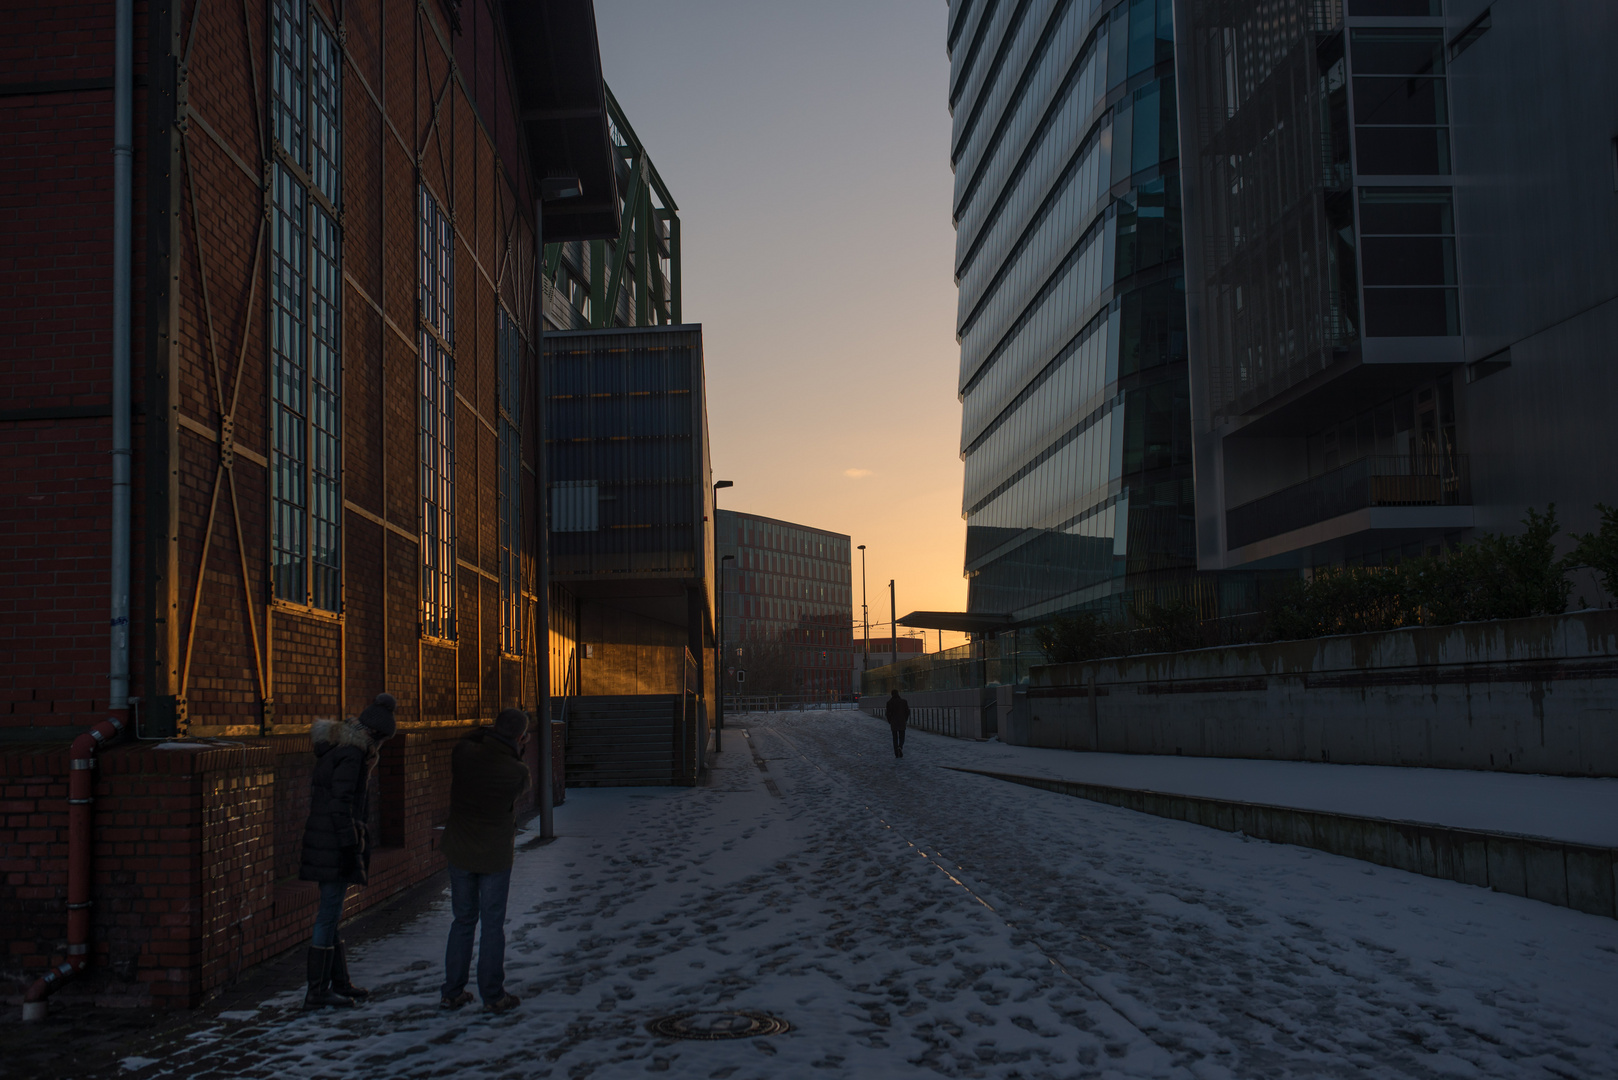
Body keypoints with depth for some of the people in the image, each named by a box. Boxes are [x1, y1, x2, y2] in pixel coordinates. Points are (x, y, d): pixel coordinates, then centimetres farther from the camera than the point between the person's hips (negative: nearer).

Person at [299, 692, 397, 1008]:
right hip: (337, 843, -10)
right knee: (329, 915, -3)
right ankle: (317, 991, 3)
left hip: (322, 839, 10)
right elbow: (340, 807, -21)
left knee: (331, 913, 15)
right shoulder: (351, 756, -16)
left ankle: (340, 983, 25)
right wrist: (351, 849, -20)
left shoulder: (335, 750, 13)